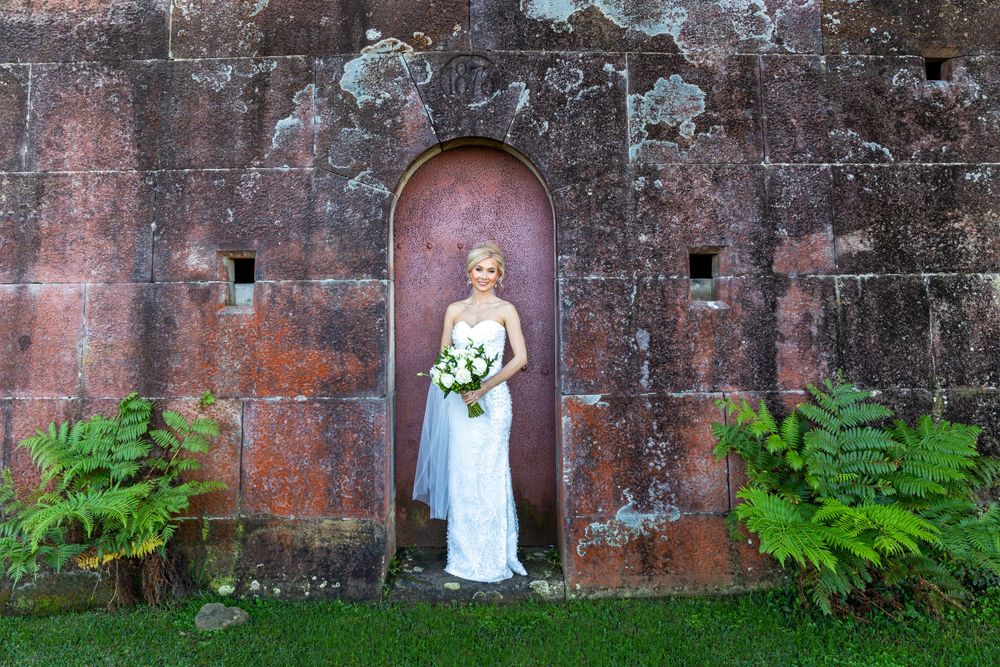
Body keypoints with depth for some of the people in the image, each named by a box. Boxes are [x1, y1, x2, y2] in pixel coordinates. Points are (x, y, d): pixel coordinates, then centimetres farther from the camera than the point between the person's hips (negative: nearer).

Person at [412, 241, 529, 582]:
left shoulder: (505, 309, 2)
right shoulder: (454, 310, 12)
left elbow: (520, 357, -5)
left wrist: (483, 388, -13)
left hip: (492, 400, -3)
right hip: (458, 400, 3)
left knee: (488, 475, -1)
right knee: (460, 474, 6)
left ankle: (492, 558, 14)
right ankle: (465, 556, 20)